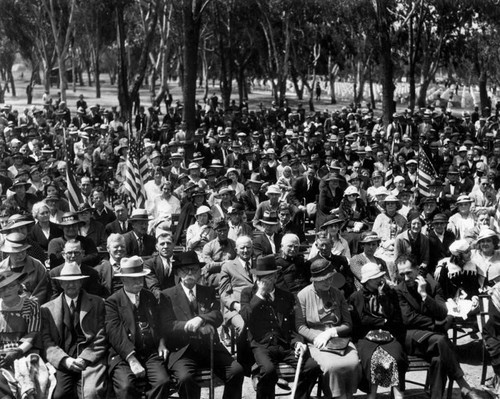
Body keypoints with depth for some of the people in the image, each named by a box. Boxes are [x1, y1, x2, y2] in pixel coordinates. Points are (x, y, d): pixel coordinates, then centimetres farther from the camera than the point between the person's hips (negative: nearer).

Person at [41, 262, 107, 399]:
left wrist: (84, 359, -9)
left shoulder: (97, 303, 12)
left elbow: (101, 339, 6)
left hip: (90, 359, -1)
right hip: (61, 361, 1)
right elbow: (47, 342, 6)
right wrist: (65, 360, -12)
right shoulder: (47, 309, 15)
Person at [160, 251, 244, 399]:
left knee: (237, 371, -22)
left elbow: (218, 316, 2)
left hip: (211, 347, 3)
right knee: (185, 377, -33)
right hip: (183, 350, -3)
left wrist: (201, 319, -19)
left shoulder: (208, 292, 18)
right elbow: (167, 327, -2)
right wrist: (189, 326, -16)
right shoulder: (168, 295, 9)